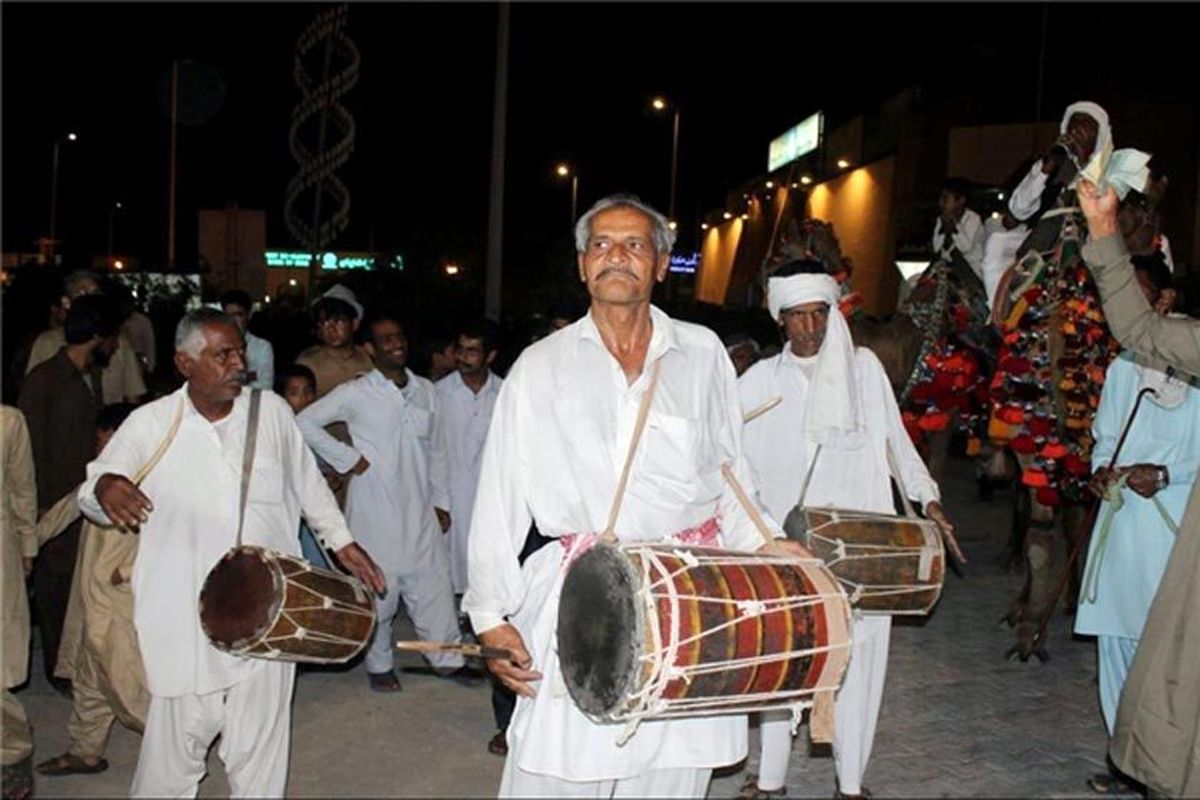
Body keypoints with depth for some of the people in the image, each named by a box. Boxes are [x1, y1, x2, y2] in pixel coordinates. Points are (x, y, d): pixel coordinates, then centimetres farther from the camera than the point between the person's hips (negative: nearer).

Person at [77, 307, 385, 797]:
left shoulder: (271, 411, 0)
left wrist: (341, 540, 16)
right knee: (178, 738, 7)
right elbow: (92, 494, -4)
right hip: (185, 621, -2)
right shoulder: (150, 424, -6)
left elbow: (307, 481, 14)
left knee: (259, 744, 13)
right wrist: (105, 487, -27)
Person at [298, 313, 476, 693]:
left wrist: (441, 501, 13)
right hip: (375, 511, -4)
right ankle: (379, 664, 25)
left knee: (433, 584, 8)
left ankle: (447, 658, 23)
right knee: (379, 591, 6)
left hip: (420, 510, 4)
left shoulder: (425, 390, 7)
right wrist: (346, 458, -9)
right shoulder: (356, 394, -7)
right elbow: (305, 422, -6)